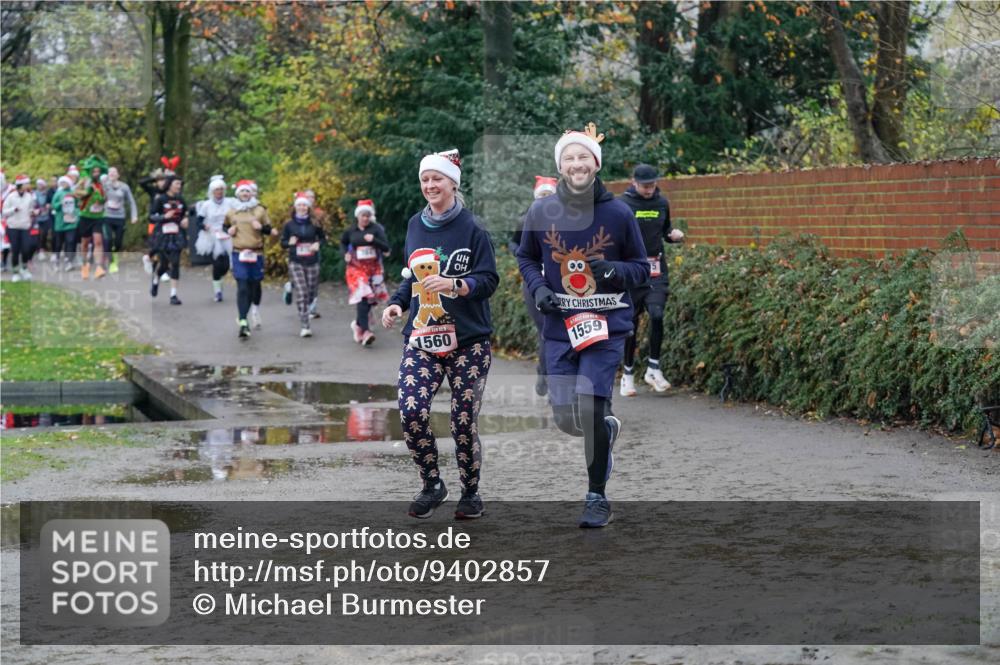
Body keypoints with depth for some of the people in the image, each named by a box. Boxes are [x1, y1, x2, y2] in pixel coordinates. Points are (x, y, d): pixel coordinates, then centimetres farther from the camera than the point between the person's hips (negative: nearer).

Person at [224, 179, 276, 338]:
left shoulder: (260, 210, 3)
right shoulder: (232, 212, 8)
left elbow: (268, 229, 7)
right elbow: (225, 226, 23)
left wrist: (261, 227, -14)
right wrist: (229, 230, 1)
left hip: (256, 253, 0)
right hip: (239, 253, 0)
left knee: (255, 284, 11)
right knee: (242, 287, -11)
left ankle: (255, 309, 42)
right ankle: (243, 323, -17)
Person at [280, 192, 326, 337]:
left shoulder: (314, 223, 2)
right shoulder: (289, 225, 1)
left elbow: (323, 238, 12)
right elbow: (283, 242, 7)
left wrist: (318, 244, -9)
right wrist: (289, 242, -15)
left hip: (312, 262, 2)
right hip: (296, 262, -2)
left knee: (311, 293, 9)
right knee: (301, 293, -14)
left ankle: (305, 310, 46)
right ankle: (305, 326, -16)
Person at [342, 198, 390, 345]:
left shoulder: (376, 229, -2)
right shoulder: (351, 231, 2)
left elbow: (386, 247, -7)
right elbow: (343, 242, 23)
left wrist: (373, 240, -22)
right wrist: (345, 253, 4)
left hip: (373, 268, 1)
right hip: (356, 268, -1)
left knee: (370, 299, 8)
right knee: (362, 297, -16)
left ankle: (358, 324, 34)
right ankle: (365, 331, -23)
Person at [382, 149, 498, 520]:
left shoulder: (471, 228, -5)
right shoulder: (415, 226, 10)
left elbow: (489, 279, -7)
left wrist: (454, 285, -23)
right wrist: (397, 303, 5)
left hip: (468, 341, -4)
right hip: (421, 339, 4)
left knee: (464, 420, -1)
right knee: (411, 410, -13)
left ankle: (471, 493, 21)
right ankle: (432, 485, 8)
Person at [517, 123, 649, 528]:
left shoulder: (618, 213, -5)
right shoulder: (541, 212, 0)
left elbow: (641, 268, 5)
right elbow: (526, 258, 16)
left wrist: (615, 270, -17)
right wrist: (537, 287, -4)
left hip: (607, 326, -3)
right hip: (560, 326, 3)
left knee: (589, 408, -15)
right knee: (566, 419, 3)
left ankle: (598, 498, 1)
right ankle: (607, 429, 40)